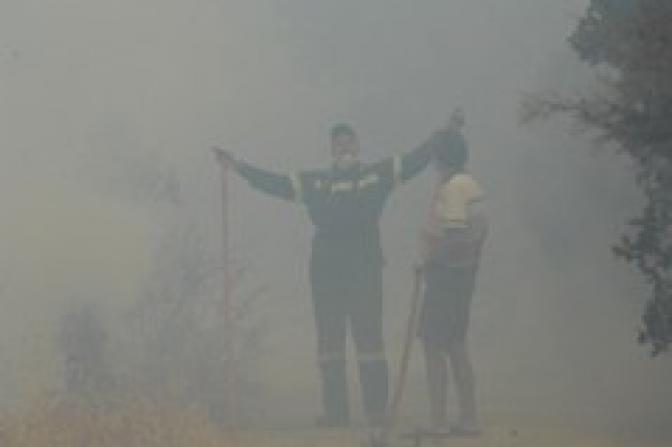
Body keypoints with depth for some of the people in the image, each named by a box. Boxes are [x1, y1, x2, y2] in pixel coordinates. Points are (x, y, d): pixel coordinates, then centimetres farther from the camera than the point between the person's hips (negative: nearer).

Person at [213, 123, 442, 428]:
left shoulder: (378, 174, 11)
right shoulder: (314, 182, 14)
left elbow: (415, 161, 11)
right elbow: (275, 184, 15)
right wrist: (238, 167, 11)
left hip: (365, 269, -3)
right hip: (325, 271, 3)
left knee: (369, 339, -5)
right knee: (329, 341, 4)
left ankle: (376, 411, -2)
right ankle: (335, 411, 10)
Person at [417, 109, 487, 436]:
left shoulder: (451, 187, -17)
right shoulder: (471, 184, 11)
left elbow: (454, 235, -26)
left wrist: (428, 260, -14)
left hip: (445, 273, -9)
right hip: (465, 272, 9)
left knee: (434, 345, -6)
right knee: (456, 346, 14)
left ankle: (438, 421, -8)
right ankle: (468, 418, 16)